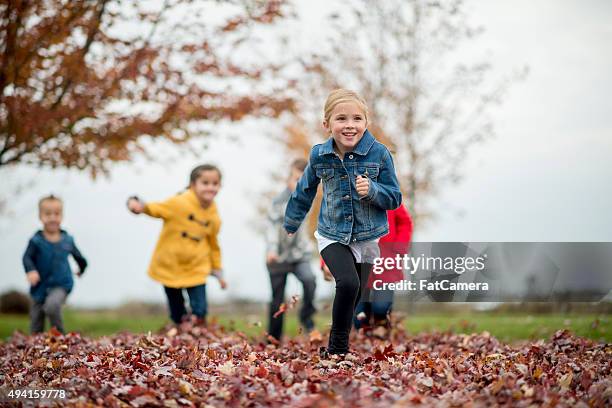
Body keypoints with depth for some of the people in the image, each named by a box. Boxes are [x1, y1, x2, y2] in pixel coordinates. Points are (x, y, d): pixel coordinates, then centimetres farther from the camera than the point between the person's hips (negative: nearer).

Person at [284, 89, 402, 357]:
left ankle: (337, 342, 33)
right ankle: (338, 347, -8)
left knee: (357, 296, 9)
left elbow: (394, 198, -6)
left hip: (366, 236, 1)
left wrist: (371, 190, -26)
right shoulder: (319, 156, -8)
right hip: (332, 235, -1)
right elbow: (304, 191, 11)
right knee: (348, 283, -23)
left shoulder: (379, 154, -13)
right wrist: (290, 225, 23)